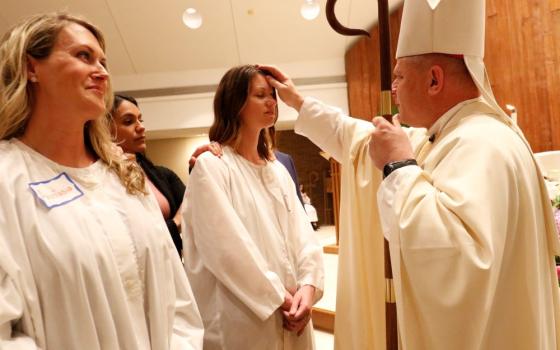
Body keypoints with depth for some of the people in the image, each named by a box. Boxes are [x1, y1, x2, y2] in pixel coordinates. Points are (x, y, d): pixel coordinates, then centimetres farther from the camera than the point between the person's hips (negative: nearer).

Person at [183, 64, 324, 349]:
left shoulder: (278, 169, 10)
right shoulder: (211, 166, -11)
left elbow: (302, 232, 2)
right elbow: (227, 247, -17)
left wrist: (308, 285, -13)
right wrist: (278, 298, -13)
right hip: (243, 319, -6)